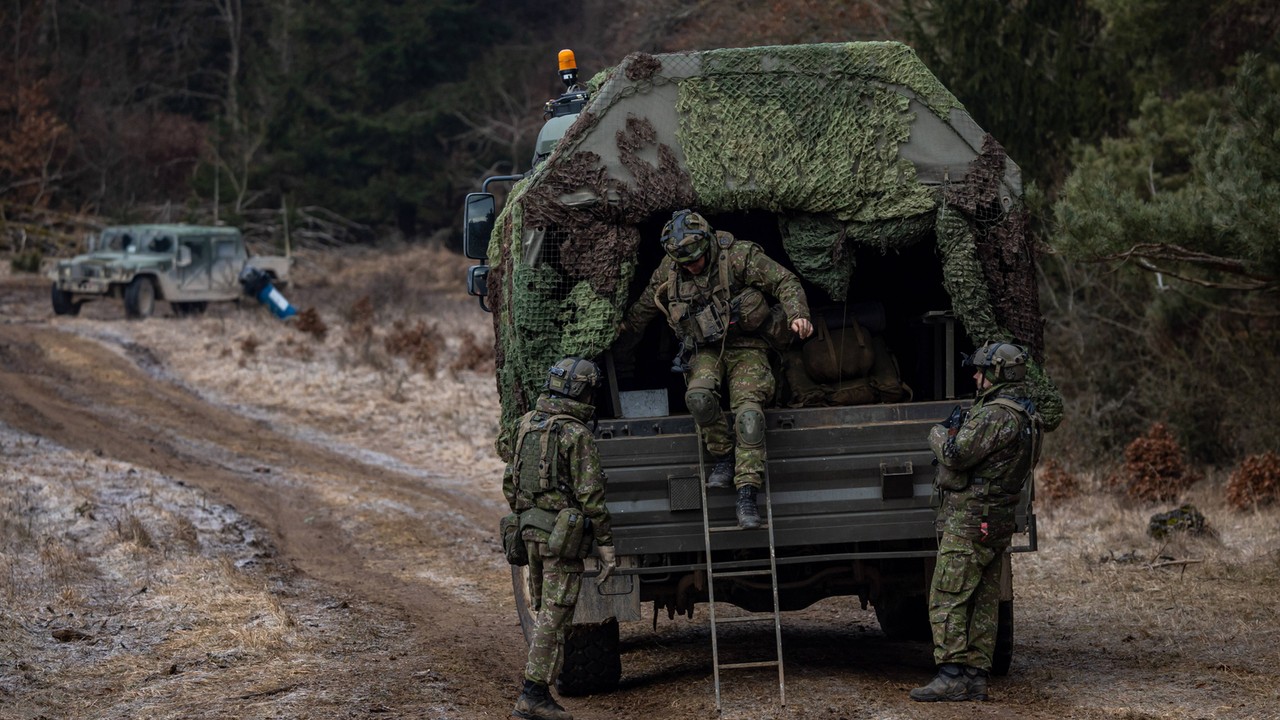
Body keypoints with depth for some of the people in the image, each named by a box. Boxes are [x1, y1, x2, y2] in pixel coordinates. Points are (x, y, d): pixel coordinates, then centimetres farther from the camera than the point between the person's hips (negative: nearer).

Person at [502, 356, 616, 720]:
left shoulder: (528, 424, 9)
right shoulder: (576, 434, -14)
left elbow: (510, 482, 16)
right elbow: (590, 495, -16)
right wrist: (606, 545, -12)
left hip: (531, 527, 8)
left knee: (544, 612, 16)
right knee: (554, 617, -5)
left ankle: (537, 690, 15)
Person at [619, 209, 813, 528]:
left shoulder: (738, 256, -15)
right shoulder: (669, 269, -3)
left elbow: (784, 282, -14)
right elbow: (644, 307, 16)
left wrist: (798, 314, -31)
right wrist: (619, 332, 28)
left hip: (745, 348, -3)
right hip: (704, 350, 3)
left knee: (749, 413, -22)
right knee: (699, 397, -30)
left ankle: (746, 496, -24)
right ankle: (723, 458, -7)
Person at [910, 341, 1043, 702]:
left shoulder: (997, 415, -20)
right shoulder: (1025, 414, 14)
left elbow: (956, 454, -24)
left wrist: (938, 434, -4)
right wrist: (959, 431, 15)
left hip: (970, 520, -10)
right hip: (997, 522, 10)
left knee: (948, 598, -9)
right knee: (982, 602, 10)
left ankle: (951, 676, -13)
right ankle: (975, 677, 11)